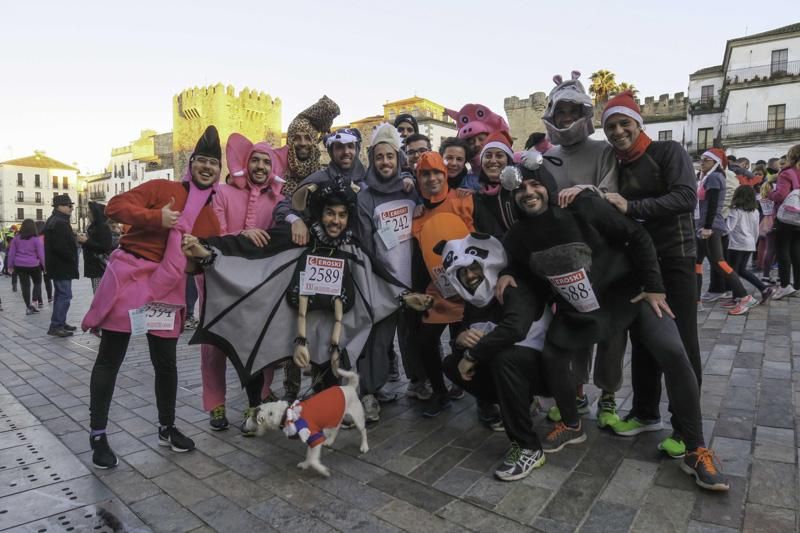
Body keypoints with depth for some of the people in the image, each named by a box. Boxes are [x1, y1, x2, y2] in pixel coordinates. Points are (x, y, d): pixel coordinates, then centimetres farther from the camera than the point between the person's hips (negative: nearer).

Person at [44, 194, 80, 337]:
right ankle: (56, 326, -7)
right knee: (65, 295, -9)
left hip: (57, 265, 11)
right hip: (62, 266, -11)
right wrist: (72, 259, -15)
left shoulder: (54, 221, 17)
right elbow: (60, 246, -26)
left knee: (60, 294, 17)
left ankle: (59, 323, 25)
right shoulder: (60, 223, -18)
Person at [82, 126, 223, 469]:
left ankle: (167, 429, 28)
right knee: (109, 360, 4)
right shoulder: (162, 189, -1)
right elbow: (116, 206, -9)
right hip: (128, 277, -4)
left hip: (167, 290, 4)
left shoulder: (210, 216, 12)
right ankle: (98, 436, 17)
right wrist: (156, 217, -21)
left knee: (166, 363, 10)